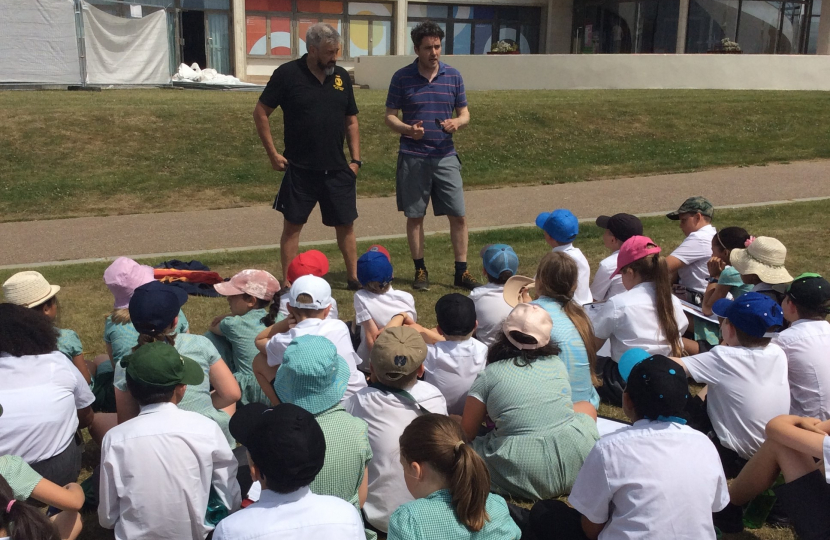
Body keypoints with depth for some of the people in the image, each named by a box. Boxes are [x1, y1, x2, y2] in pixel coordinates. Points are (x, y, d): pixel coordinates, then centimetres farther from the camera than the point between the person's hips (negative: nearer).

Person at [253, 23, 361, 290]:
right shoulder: (287, 74, -7)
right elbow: (261, 112, -3)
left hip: (337, 168, 3)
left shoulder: (342, 77, 5)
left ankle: (354, 277, 22)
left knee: (345, 225, 8)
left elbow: (351, 122, 11)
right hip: (299, 168, -3)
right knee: (292, 225, 4)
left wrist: (356, 159, 4)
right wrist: (272, 153, -7)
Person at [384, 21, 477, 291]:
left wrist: (457, 122, -13)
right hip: (412, 158, -1)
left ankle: (461, 271, 13)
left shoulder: (453, 76, 4)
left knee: (458, 216, 1)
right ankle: (420, 270, 21)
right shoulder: (402, 77, -1)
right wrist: (408, 129, -19)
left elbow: (465, 113, 10)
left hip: (445, 156, 2)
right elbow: (390, 117, 1)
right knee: (414, 216, 6)